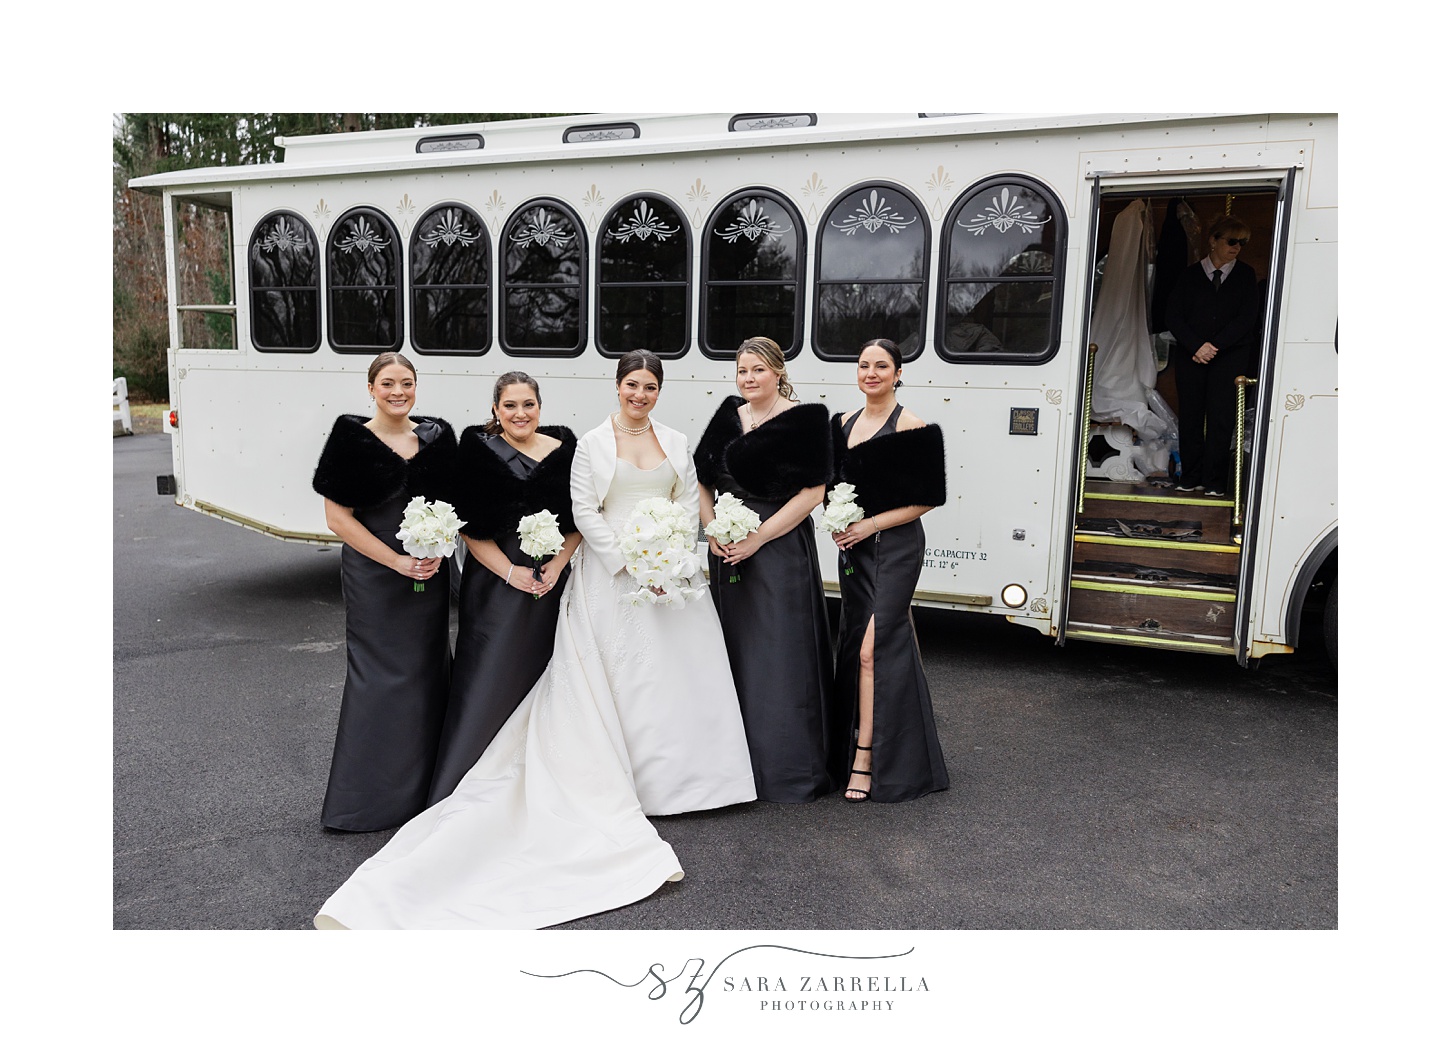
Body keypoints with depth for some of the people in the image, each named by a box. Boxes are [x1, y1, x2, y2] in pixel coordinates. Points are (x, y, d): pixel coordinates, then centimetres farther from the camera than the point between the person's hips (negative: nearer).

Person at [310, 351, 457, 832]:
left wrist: (437, 552, -6)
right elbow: (338, 517, -9)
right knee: (379, 675, 0)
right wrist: (397, 561, -14)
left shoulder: (437, 436, 5)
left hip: (430, 573, 4)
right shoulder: (353, 439, -7)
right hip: (373, 574, -4)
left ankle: (420, 786, 24)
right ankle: (368, 796, 14)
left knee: (426, 670, 9)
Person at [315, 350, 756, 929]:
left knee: (678, 673, 4)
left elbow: (690, 502, 10)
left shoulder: (676, 443, 12)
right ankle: (628, 786, 8)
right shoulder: (592, 444, 1)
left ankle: (678, 772, 19)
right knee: (618, 680, -2)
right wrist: (629, 562, -13)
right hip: (609, 576, -3)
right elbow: (585, 512, -5)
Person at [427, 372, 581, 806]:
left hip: (552, 579, 4)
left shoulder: (563, 447, 5)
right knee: (488, 682, -4)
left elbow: (579, 518, 7)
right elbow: (470, 526, -6)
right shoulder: (478, 449, -4)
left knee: (543, 681, 12)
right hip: (496, 581, -3)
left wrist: (558, 563, -6)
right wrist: (510, 572, -13)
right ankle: (455, 790, 7)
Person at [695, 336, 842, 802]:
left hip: (781, 549, -6)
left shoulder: (805, 418, -7)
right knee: (735, 650, 12)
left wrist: (757, 539, -16)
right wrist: (713, 532, -1)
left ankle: (790, 769, 12)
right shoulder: (728, 415, 10)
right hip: (728, 550, 6)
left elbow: (812, 492, -13)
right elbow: (702, 480, 15)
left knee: (781, 655, -1)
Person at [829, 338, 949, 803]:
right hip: (853, 547, 7)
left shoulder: (911, 426, -9)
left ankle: (866, 759, -5)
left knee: (872, 650, -11)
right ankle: (880, 743, 25)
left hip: (895, 546, -7)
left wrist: (871, 524, -13)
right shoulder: (844, 424, 11)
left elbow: (927, 498, -10)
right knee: (856, 648, 11)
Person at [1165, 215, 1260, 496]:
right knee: (1190, 415, -1)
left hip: (1230, 355, -1)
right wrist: (1197, 345, -12)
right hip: (1190, 354, 1)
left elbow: (1247, 318, 0)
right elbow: (1173, 315, 1)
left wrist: (1215, 346, -11)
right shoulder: (1190, 274, 8)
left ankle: (1214, 482, -3)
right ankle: (1190, 478, 7)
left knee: (1221, 417, -7)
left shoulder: (1246, 275, 9)